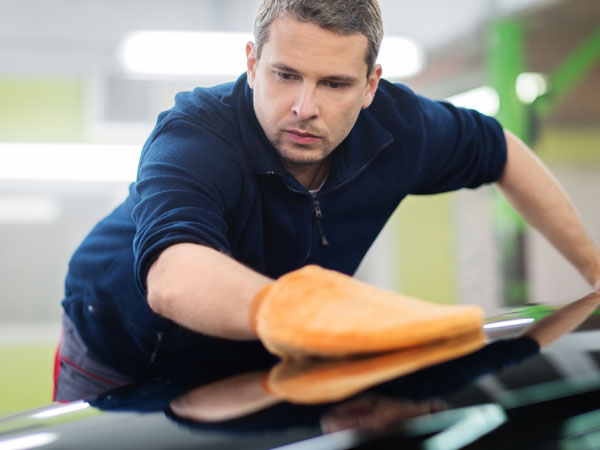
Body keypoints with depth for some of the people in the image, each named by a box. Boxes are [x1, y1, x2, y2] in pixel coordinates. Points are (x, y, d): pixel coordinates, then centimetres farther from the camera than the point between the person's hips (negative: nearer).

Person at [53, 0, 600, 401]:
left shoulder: (396, 126, -19)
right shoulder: (191, 137, -36)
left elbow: (502, 152, 1)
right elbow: (173, 279, -56)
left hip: (255, 365, 4)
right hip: (120, 368, -4)